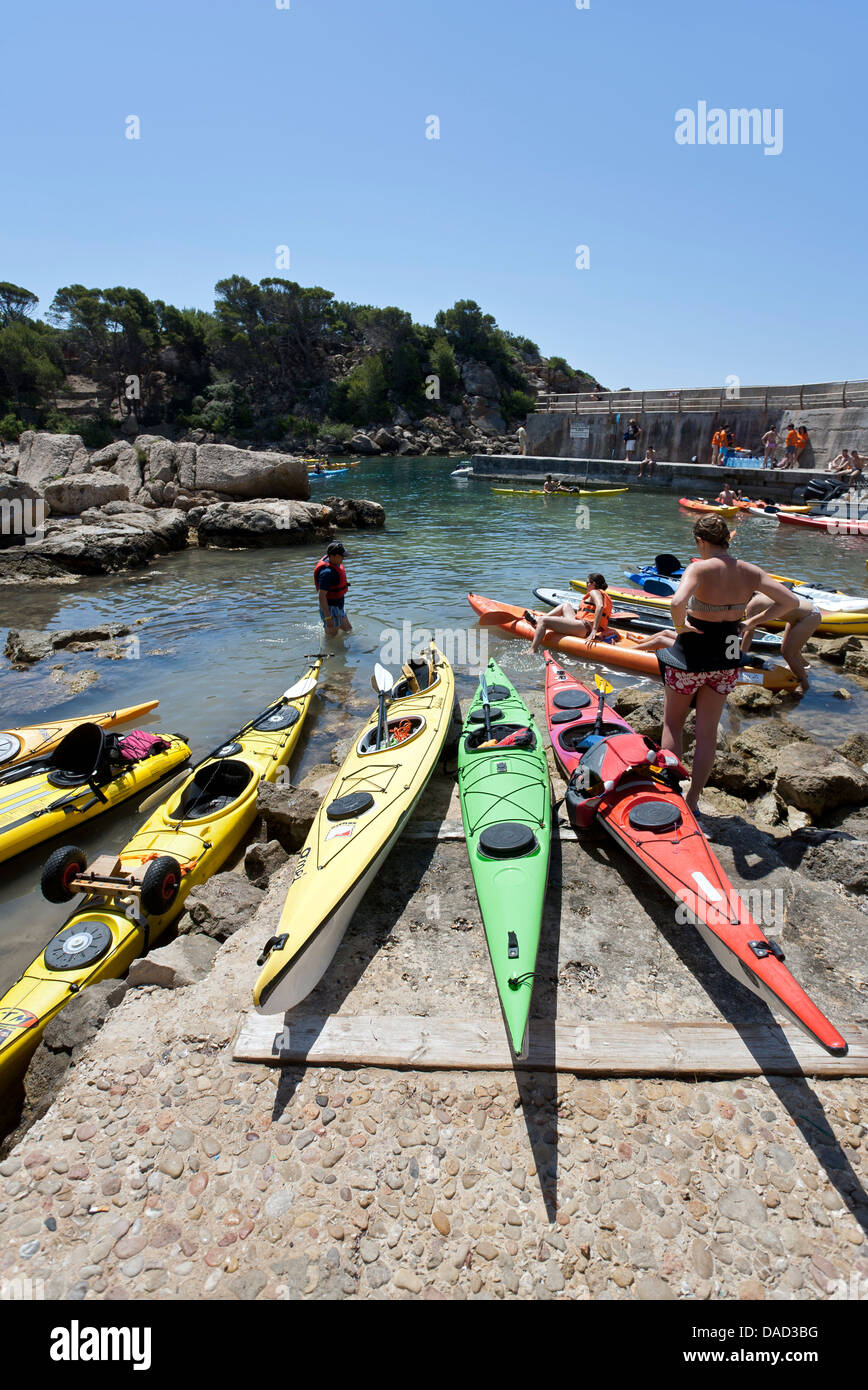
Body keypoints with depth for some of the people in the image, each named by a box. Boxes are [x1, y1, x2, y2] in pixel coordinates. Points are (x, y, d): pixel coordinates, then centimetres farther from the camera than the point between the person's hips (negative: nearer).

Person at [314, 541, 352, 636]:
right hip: (330, 609, -10)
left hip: (338, 607, 10)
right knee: (332, 637, 3)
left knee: (348, 630, 20)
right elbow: (321, 596, -29)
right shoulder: (327, 572, -28)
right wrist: (327, 617, -29)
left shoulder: (336, 563, 2)